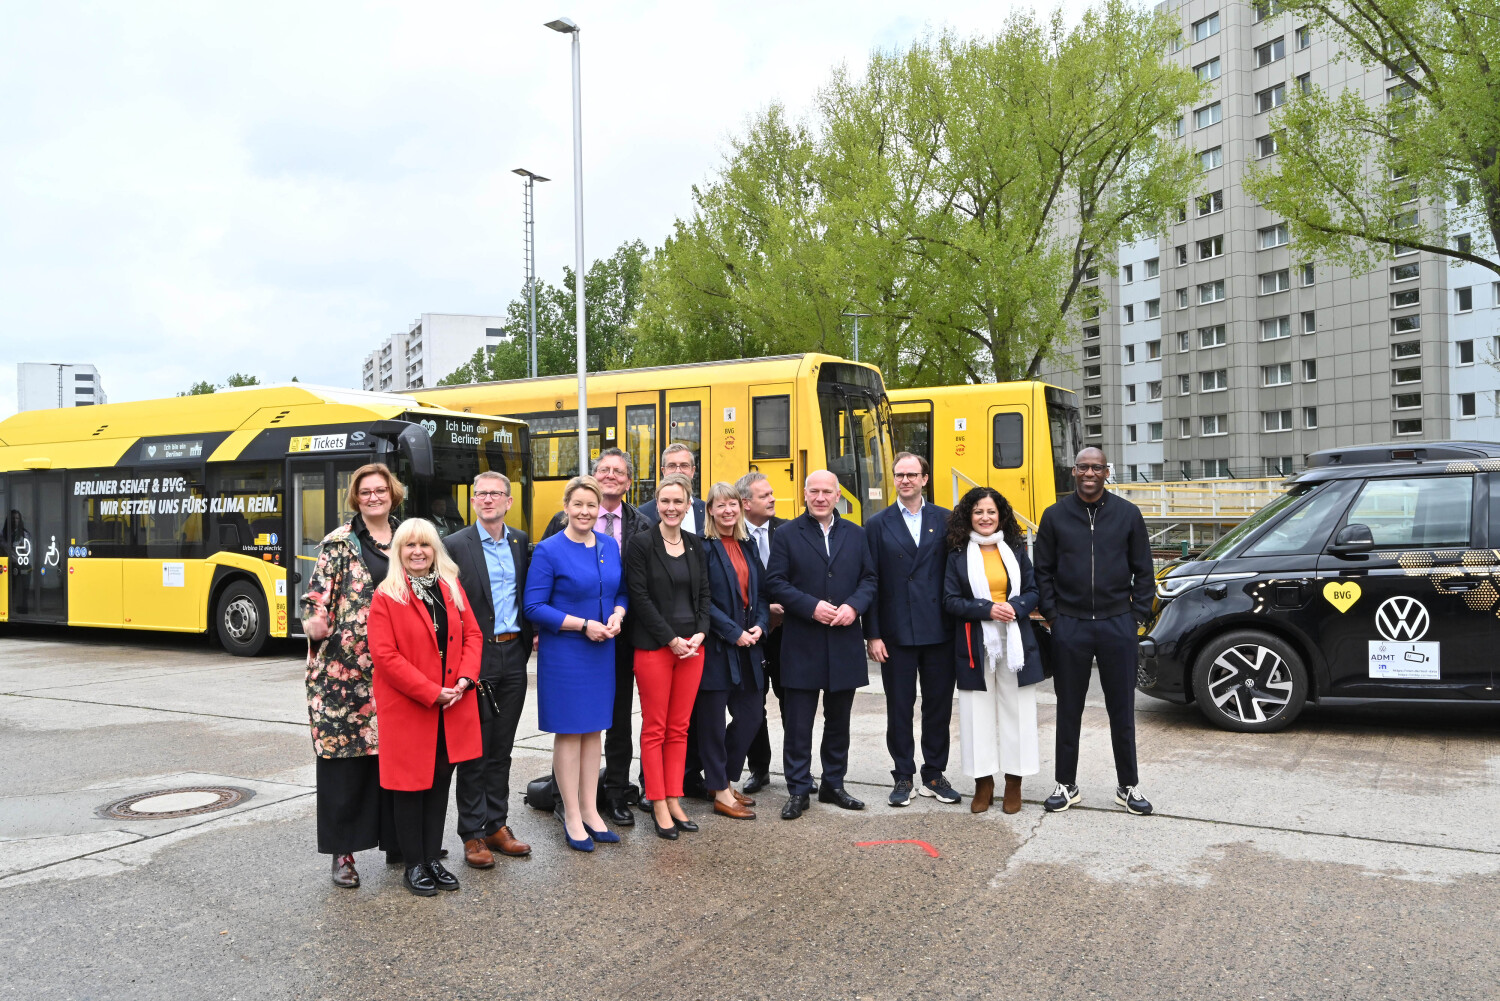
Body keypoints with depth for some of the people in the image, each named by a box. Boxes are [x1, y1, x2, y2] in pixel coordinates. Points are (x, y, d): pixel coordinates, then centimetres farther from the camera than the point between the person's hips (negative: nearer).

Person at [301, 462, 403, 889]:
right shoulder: (339, 542, -2)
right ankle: (343, 852, 9)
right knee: (344, 757, 0)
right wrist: (313, 623, -27)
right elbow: (316, 596, -7)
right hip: (343, 669, -4)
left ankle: (395, 839, 21)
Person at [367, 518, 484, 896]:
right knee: (410, 786, 4)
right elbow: (385, 656, -14)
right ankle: (414, 865, 16)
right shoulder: (385, 597, -7)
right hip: (407, 709, -5)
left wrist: (465, 679, -8)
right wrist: (432, 693, -17)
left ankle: (433, 858, 22)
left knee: (441, 783, 11)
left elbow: (473, 634, 9)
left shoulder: (452, 589, 9)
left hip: (452, 709, 5)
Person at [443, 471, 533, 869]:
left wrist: (527, 639, 8)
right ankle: (472, 834, 11)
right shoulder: (455, 545, -6)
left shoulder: (521, 541, 9)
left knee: (501, 748, 13)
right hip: (476, 656, -4)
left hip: (512, 656, 5)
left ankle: (496, 825, 23)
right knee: (474, 750, 3)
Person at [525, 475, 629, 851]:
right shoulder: (549, 550, -10)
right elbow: (535, 608, -13)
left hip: (603, 651, 5)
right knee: (568, 732, 2)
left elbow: (621, 592, 15)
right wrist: (583, 625, -18)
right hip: (564, 652, -5)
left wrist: (617, 616, -6)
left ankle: (590, 810, 23)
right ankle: (572, 817, 14)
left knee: (592, 729, 13)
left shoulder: (609, 545, 6)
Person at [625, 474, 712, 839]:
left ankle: (674, 800, 18)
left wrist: (700, 634, -4)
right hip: (654, 645, -5)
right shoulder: (642, 543, -6)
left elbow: (704, 593, 11)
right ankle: (659, 804, 11)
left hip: (691, 645, 5)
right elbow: (639, 596, -11)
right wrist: (671, 639, -13)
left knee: (679, 728, 10)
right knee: (654, 728, 3)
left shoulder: (696, 545, 10)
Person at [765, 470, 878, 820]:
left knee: (839, 720, 13)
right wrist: (812, 606, -17)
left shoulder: (855, 535, 9)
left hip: (845, 643, 3)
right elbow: (775, 583, -6)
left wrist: (854, 606, -11)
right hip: (802, 644, -3)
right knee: (799, 722, 1)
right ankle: (798, 791, 11)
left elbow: (869, 579, 8)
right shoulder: (787, 535, 0)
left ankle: (833, 784, 26)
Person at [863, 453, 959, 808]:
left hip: (939, 631, 1)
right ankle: (903, 776, 18)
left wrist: (959, 624, -2)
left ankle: (934, 774, 23)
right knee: (899, 708, 6)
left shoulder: (945, 520, 5)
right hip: (896, 633, -1)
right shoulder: (878, 524, 3)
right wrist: (872, 635, -6)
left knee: (939, 706, 9)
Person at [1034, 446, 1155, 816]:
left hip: (1117, 625, 0)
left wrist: (1137, 615, 0)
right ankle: (1066, 785, 19)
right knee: (1068, 709, 8)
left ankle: (1128, 786, 20)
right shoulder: (1055, 515, 3)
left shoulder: (1127, 514, 3)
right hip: (1069, 627, 0)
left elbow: (1143, 571, 6)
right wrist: (1051, 614, 0)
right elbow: (1043, 571, 6)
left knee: (1122, 709, 7)